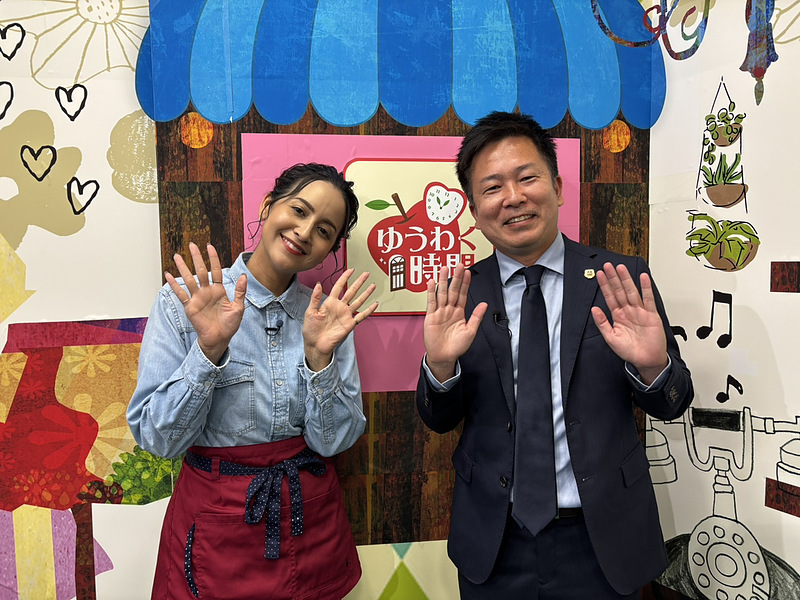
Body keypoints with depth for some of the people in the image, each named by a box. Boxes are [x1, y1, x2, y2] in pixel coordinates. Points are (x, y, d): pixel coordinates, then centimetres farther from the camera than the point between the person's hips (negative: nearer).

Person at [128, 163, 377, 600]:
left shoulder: (331, 313, -4)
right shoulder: (184, 301, -11)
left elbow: (335, 441, -9)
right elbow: (158, 439, -13)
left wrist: (320, 356, -23)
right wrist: (210, 350, -25)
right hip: (216, 522, -2)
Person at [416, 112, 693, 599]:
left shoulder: (624, 279, -8)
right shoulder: (460, 293, -5)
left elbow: (672, 405, -3)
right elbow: (440, 420, -2)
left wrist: (653, 366, -25)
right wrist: (441, 365, -23)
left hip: (602, 544, 0)